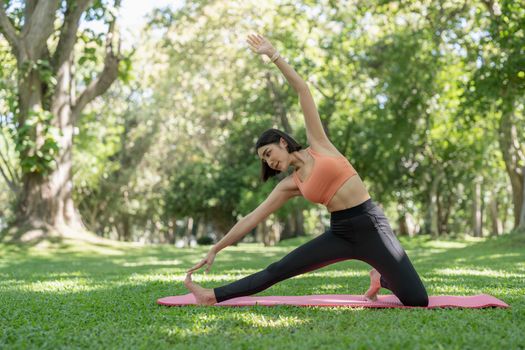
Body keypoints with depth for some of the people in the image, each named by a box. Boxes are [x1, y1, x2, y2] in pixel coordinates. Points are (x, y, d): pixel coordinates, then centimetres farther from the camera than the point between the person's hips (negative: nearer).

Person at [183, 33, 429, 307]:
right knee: (277, 271, -9)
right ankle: (213, 296, -1)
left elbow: (303, 90, 0)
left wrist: (273, 55, -1)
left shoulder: (318, 145, 2)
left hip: (370, 225, -3)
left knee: (417, 301, -9)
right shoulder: (290, 185, 8)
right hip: (340, 233, 4)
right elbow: (252, 219, 8)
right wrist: (216, 248, 7)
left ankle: (381, 280, 22)